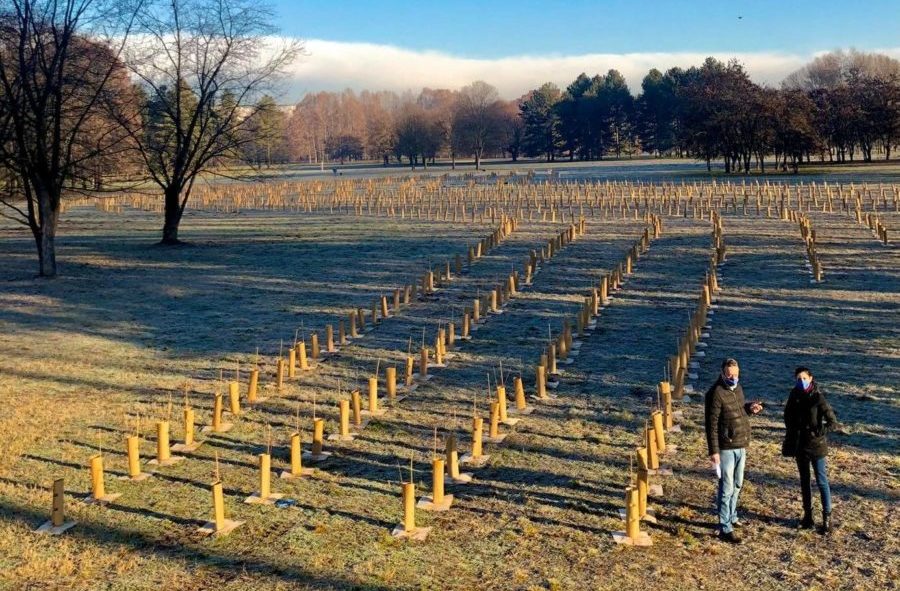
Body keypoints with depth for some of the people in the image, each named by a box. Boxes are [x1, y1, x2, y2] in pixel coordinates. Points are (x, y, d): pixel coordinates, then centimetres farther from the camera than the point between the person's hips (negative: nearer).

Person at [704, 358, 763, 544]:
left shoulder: (737, 388, 7)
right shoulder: (716, 393, -18)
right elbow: (712, 424, -18)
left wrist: (750, 408, 0)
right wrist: (714, 451, -20)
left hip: (741, 446, 8)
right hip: (726, 448, -8)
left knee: (737, 485, 20)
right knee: (726, 488, -5)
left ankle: (732, 517, 36)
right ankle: (725, 529, 0)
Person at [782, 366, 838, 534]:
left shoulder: (818, 398, -15)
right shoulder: (795, 395, 1)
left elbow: (833, 423, -14)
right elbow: (788, 415, 17)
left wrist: (818, 432, -19)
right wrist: (790, 433, 7)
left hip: (815, 446, -6)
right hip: (799, 445, 6)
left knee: (821, 481, -1)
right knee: (804, 480, 14)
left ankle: (827, 517, 5)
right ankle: (808, 514, 24)